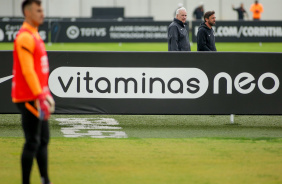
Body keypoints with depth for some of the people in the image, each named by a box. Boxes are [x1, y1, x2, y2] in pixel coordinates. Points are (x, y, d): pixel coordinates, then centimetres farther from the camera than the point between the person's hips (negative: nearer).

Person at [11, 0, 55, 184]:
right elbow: (27, 71, -22)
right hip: (28, 98, -10)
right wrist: (40, 96, -26)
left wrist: (46, 94, 20)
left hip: (38, 97, 10)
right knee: (32, 142, -9)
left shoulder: (35, 35, 17)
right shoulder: (25, 37, -15)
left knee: (43, 140, 14)